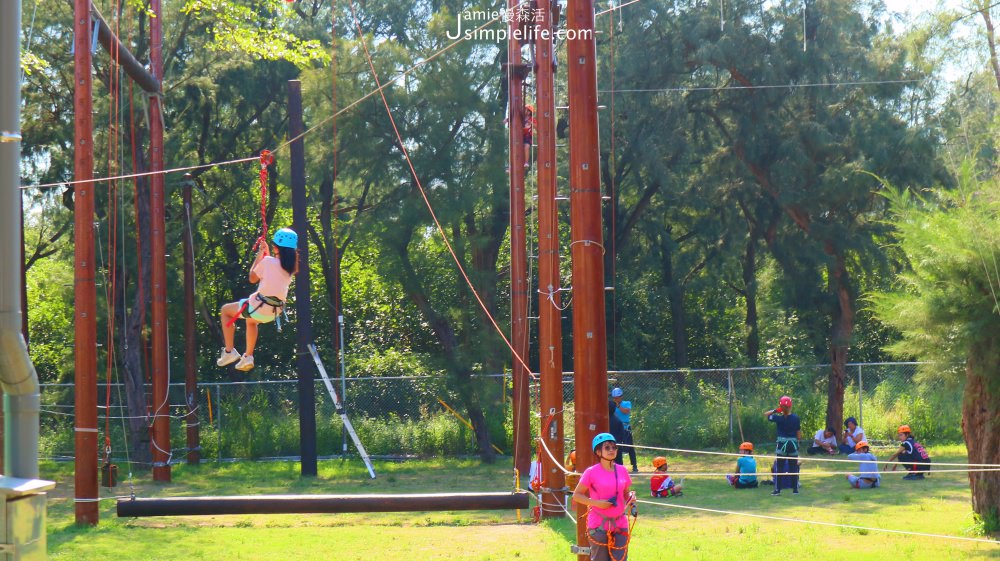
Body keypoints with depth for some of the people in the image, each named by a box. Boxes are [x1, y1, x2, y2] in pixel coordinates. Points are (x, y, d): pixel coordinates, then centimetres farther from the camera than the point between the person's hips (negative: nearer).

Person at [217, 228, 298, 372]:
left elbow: (252, 278, 0)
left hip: (260, 307, -7)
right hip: (275, 312, 7)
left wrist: (259, 255, 6)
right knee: (251, 321, 40)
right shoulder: (291, 266, 3)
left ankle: (229, 352, 12)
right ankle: (248, 357, 32)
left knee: (225, 310, 18)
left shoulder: (267, 261, -14)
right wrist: (266, 254, 19)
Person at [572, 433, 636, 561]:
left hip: (620, 525, 4)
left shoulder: (622, 471, 7)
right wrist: (596, 503, -16)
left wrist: (631, 497, -5)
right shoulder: (592, 472, -6)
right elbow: (576, 495, -3)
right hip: (599, 525, -4)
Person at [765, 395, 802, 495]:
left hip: (781, 444, -2)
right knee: (793, 467, 10)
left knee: (779, 467, 4)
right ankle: (795, 488, 13)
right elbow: (799, 434, -1)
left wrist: (775, 410, -3)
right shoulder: (795, 418, -6)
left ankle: (777, 489, 2)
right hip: (793, 444, 2)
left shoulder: (778, 418, -11)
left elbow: (765, 414, 5)